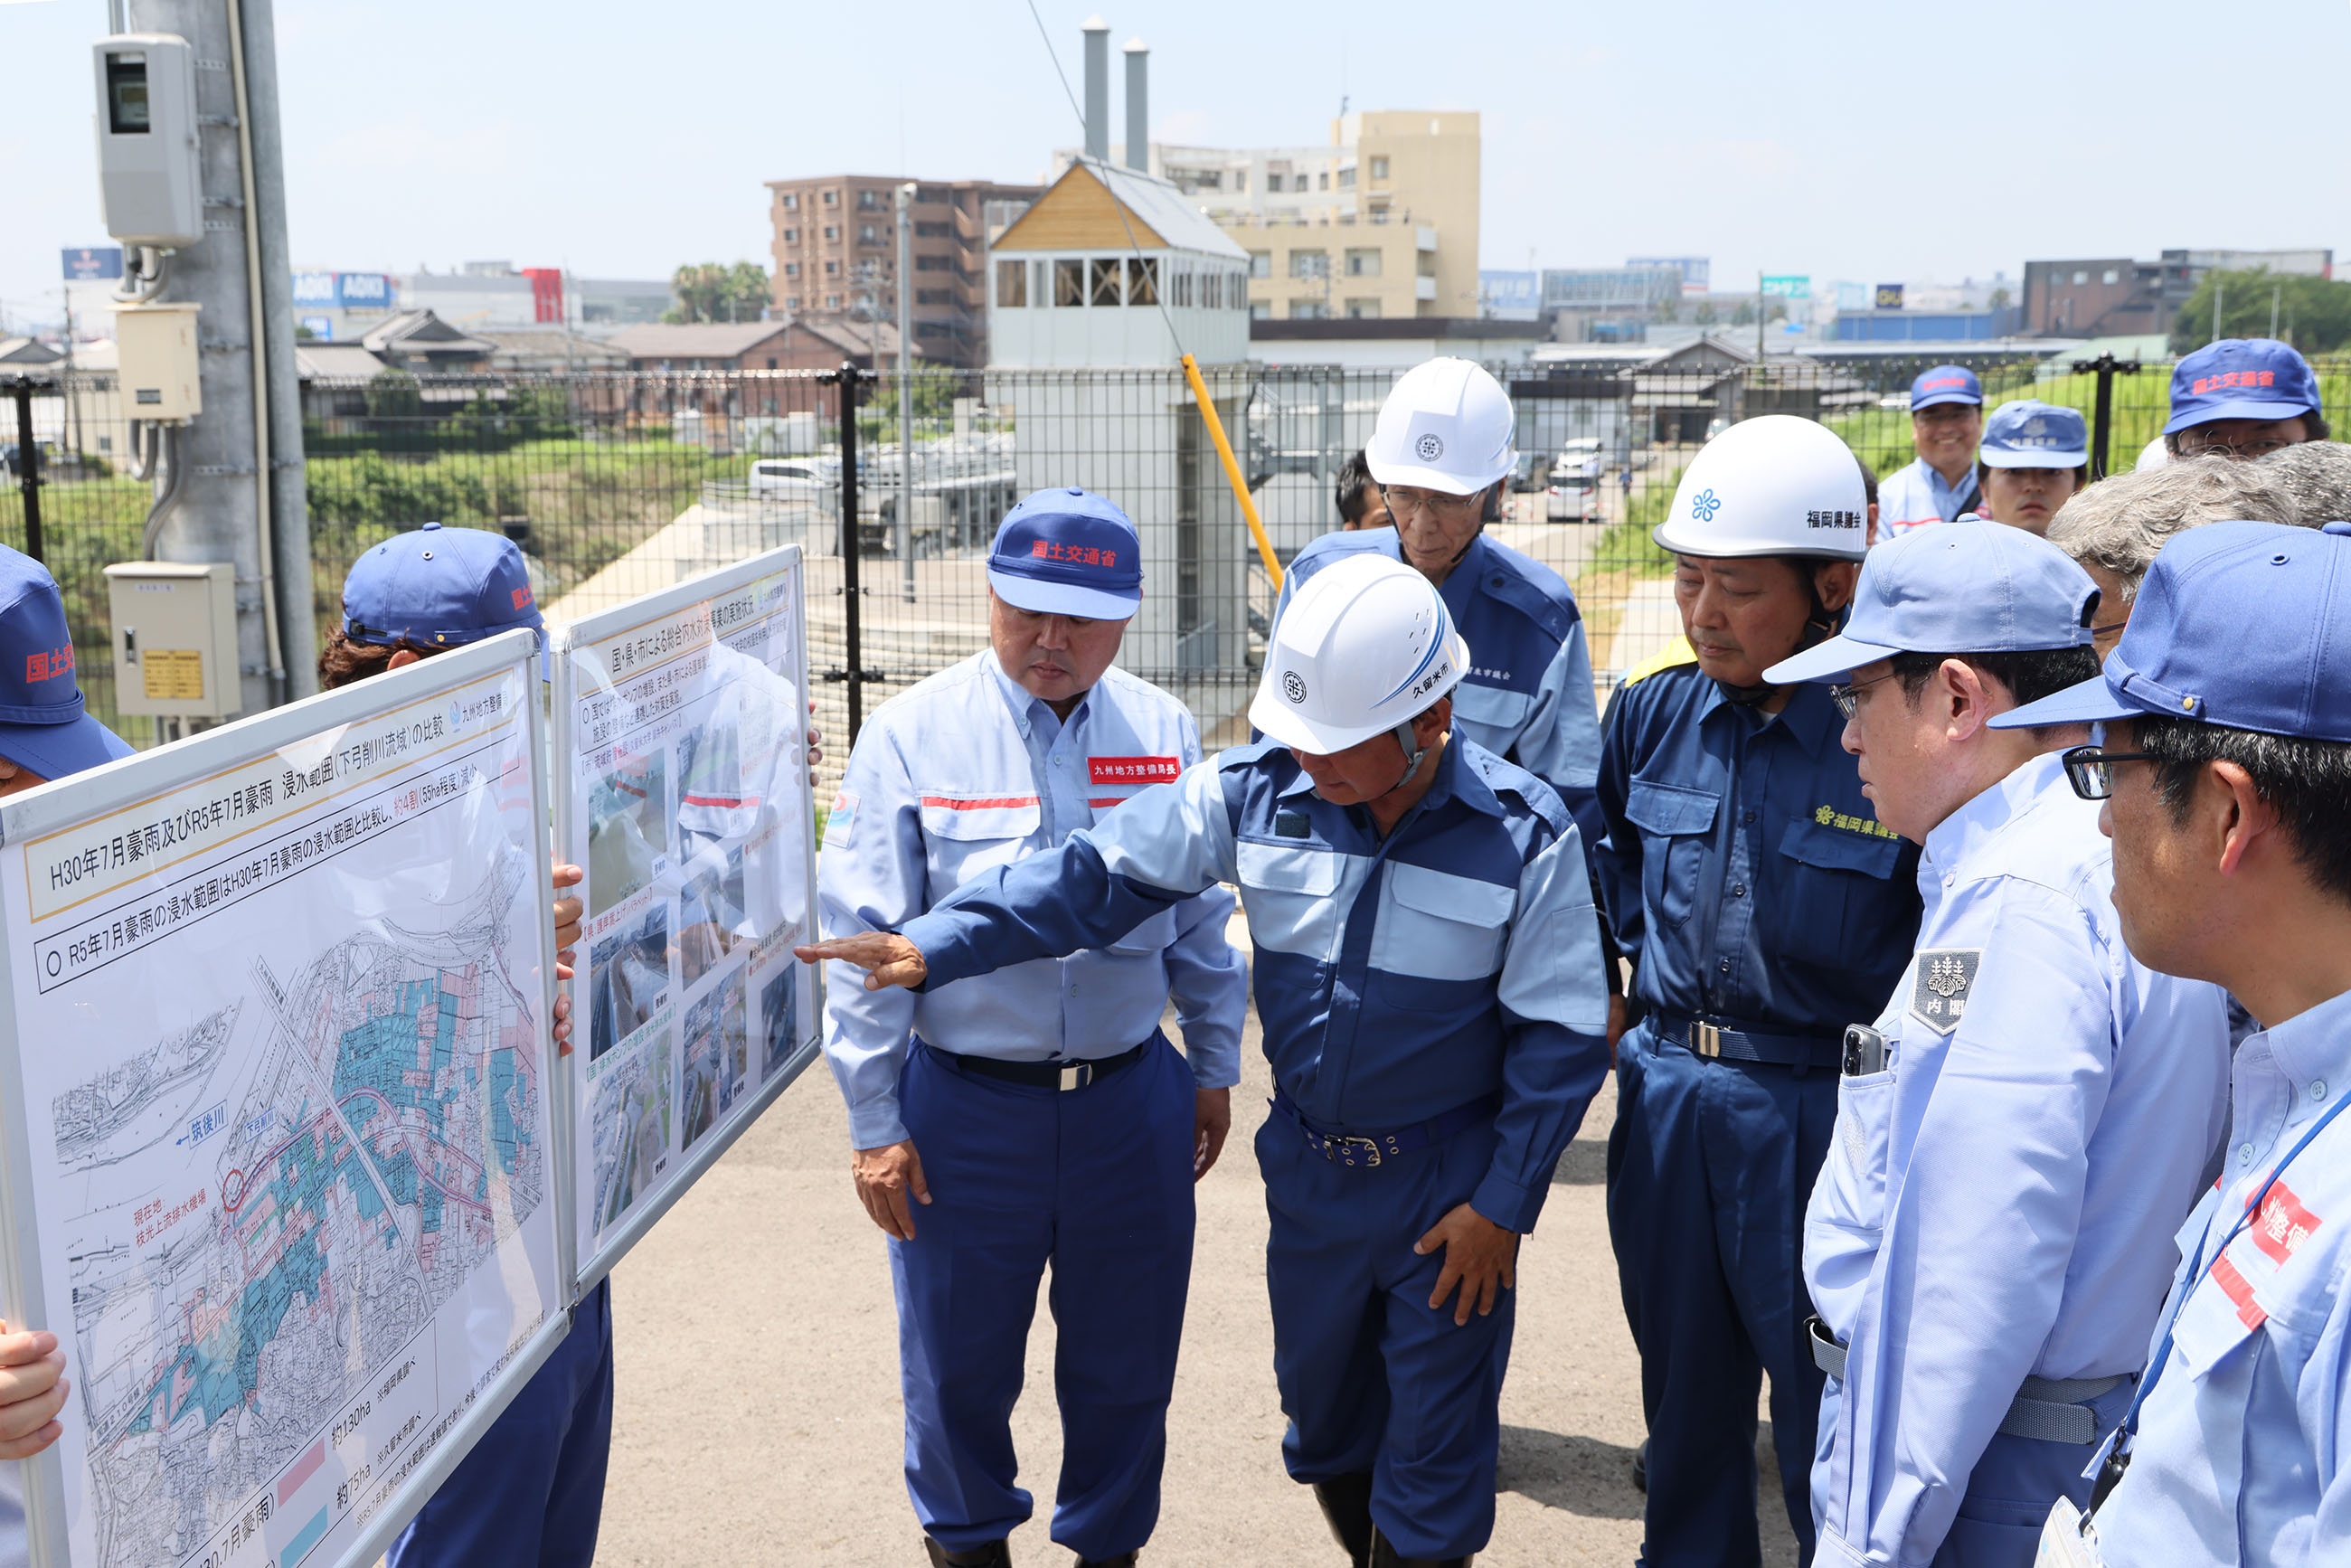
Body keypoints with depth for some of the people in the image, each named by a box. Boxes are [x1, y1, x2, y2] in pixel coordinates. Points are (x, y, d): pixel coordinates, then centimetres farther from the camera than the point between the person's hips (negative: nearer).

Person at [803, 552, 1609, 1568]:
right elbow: (1097, 878, -8)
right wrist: (931, 947, -17)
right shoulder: (1257, 791, -10)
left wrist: (1502, 1204, -11)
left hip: (1449, 1188, -4)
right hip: (1307, 1167, 4)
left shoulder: (1525, 835, -18)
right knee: (1321, 1408, 22)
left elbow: (1559, 1037, -11)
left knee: (1433, 1453, 8)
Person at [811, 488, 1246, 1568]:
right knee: (960, 1356, 13)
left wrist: (1215, 1066, 13)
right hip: (964, 1105, -2)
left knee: (1126, 1356, 14)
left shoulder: (1163, 732, 2)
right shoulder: (911, 737, -7)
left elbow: (1201, 918, 12)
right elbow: (863, 942, -6)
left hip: (1134, 1102, 2)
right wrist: (875, 1125, -6)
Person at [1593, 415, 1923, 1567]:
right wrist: (1653, 961, 9)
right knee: (1685, 1378, 20)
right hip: (1666, 1092, 5)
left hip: (1820, 1111, -5)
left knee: (1828, 1410, 8)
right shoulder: (1654, 715, 1)